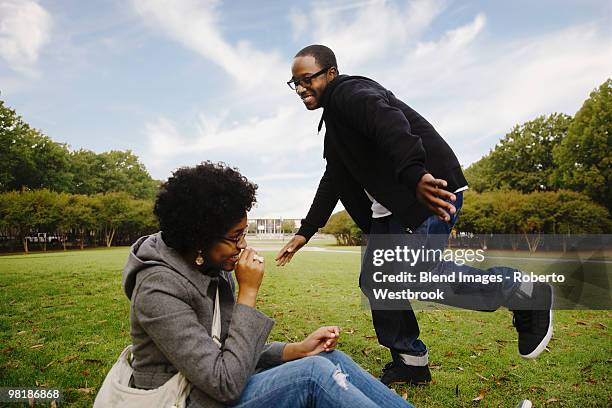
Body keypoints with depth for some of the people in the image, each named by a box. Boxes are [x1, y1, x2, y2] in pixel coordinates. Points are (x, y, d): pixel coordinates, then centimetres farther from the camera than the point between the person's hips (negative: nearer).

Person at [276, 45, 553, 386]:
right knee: (375, 279, 7)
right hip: (391, 207, 10)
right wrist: (305, 232, 20)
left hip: (430, 187, -10)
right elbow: (333, 181, 23)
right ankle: (410, 361, 20)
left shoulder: (350, 91, -9)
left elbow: (389, 122, -32)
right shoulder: (333, 120, 22)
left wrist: (414, 174, -49)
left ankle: (525, 295, 3)